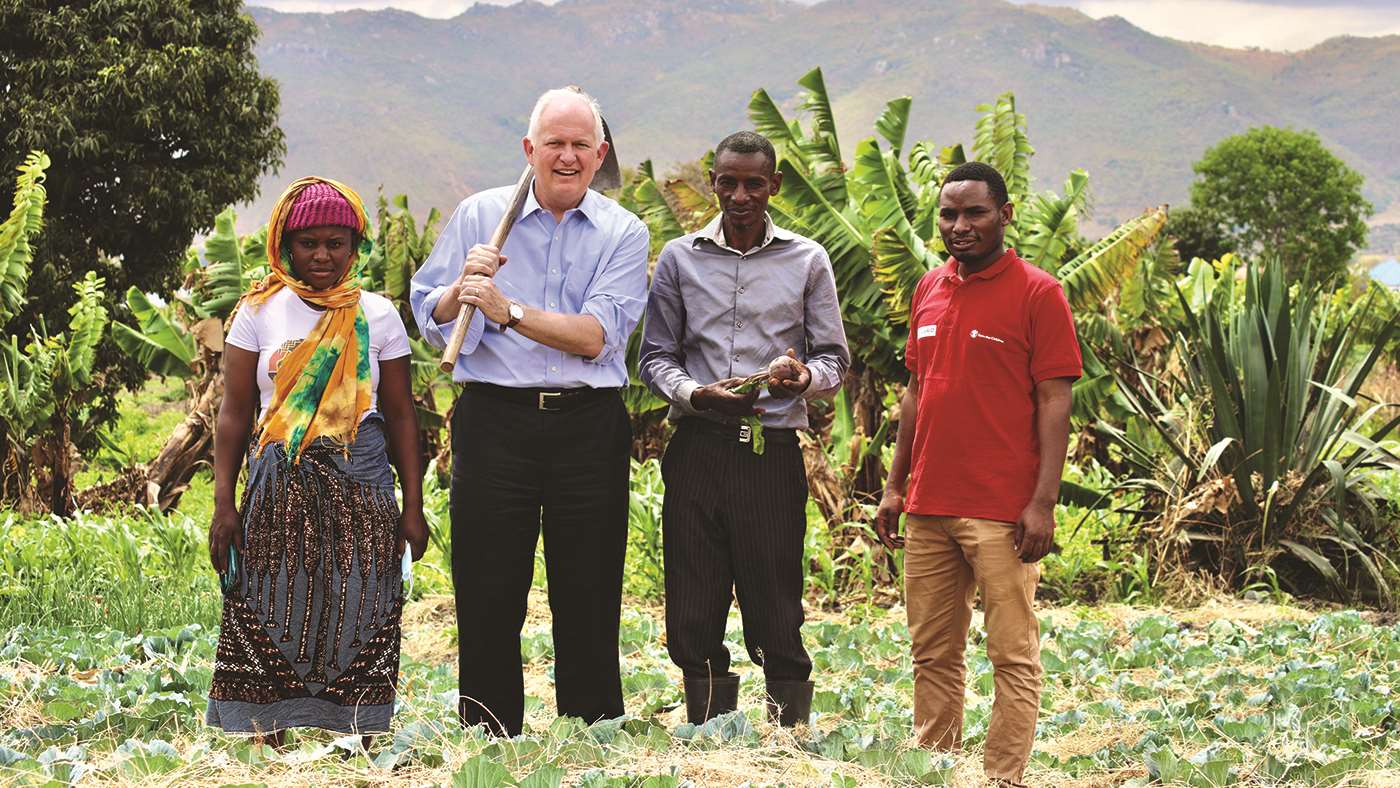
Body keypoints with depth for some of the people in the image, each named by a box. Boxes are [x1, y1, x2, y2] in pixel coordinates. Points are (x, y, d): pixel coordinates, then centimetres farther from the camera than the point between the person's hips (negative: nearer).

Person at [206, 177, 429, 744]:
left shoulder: (377, 315, 6)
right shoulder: (259, 312, 4)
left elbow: (400, 415, 7)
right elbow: (234, 413, 3)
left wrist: (412, 505, 3)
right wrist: (224, 504, -3)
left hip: (361, 490, 0)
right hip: (279, 489, 0)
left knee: (357, 624, -1)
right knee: (273, 623, -2)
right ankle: (272, 747, 2)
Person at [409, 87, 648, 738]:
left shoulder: (623, 233, 6)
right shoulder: (478, 216, 8)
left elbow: (594, 337, -8)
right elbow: (431, 321, 5)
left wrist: (506, 309, -18)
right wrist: (462, 284, -15)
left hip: (590, 430, 0)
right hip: (495, 422, 0)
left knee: (590, 604, 5)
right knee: (488, 602, 1)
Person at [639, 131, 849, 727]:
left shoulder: (807, 261, 9)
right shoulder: (679, 259, 11)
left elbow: (833, 357, 8)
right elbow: (656, 356, 11)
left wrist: (803, 377, -16)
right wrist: (694, 393, -10)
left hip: (772, 450, -1)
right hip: (697, 449, 2)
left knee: (776, 612, -5)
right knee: (692, 611, 2)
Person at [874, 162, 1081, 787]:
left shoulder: (1037, 293, -5)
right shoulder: (929, 290, 13)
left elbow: (1055, 402, -8)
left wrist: (1043, 503, -14)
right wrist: (895, 486, 15)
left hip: (1002, 513, -6)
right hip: (928, 507, 6)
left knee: (1013, 658, -2)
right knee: (932, 654, 11)